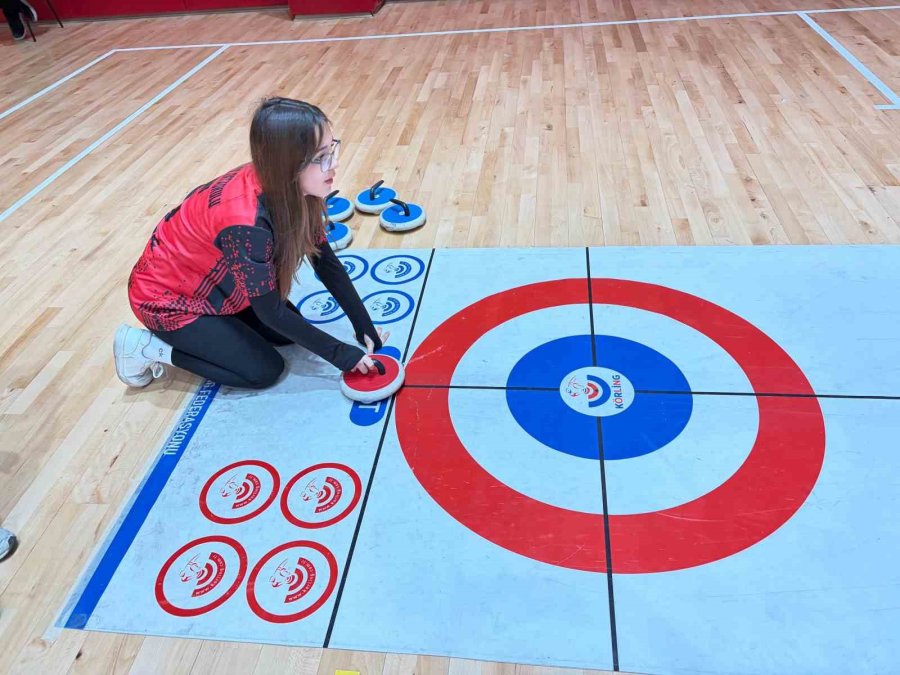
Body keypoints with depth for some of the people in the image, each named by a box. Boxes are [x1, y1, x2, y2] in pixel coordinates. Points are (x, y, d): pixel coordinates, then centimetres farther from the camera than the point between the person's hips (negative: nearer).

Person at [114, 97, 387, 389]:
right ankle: (149, 348, 4)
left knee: (289, 330, 7)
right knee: (264, 370, -6)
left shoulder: (289, 189, -16)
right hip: (166, 297, -7)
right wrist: (342, 355, -21)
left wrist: (366, 329, -10)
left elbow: (326, 262, -8)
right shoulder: (247, 223, -39)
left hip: (208, 281, 8)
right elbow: (271, 311, -28)